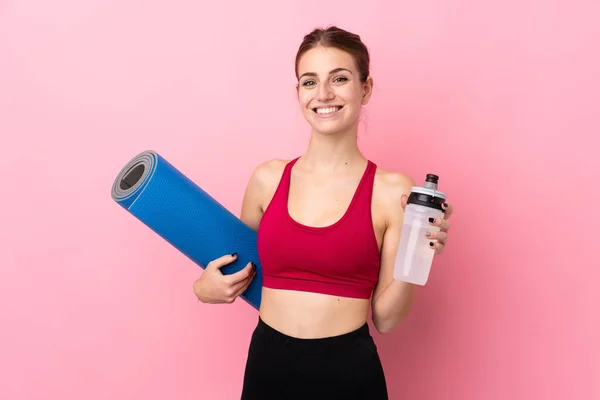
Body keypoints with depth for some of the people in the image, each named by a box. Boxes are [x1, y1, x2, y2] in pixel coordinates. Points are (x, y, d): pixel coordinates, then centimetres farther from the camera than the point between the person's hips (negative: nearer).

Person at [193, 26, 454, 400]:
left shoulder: (391, 191, -9)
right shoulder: (268, 178, -2)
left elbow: (385, 319, -5)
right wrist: (206, 288, -5)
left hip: (349, 370, -2)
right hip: (267, 363, 3)